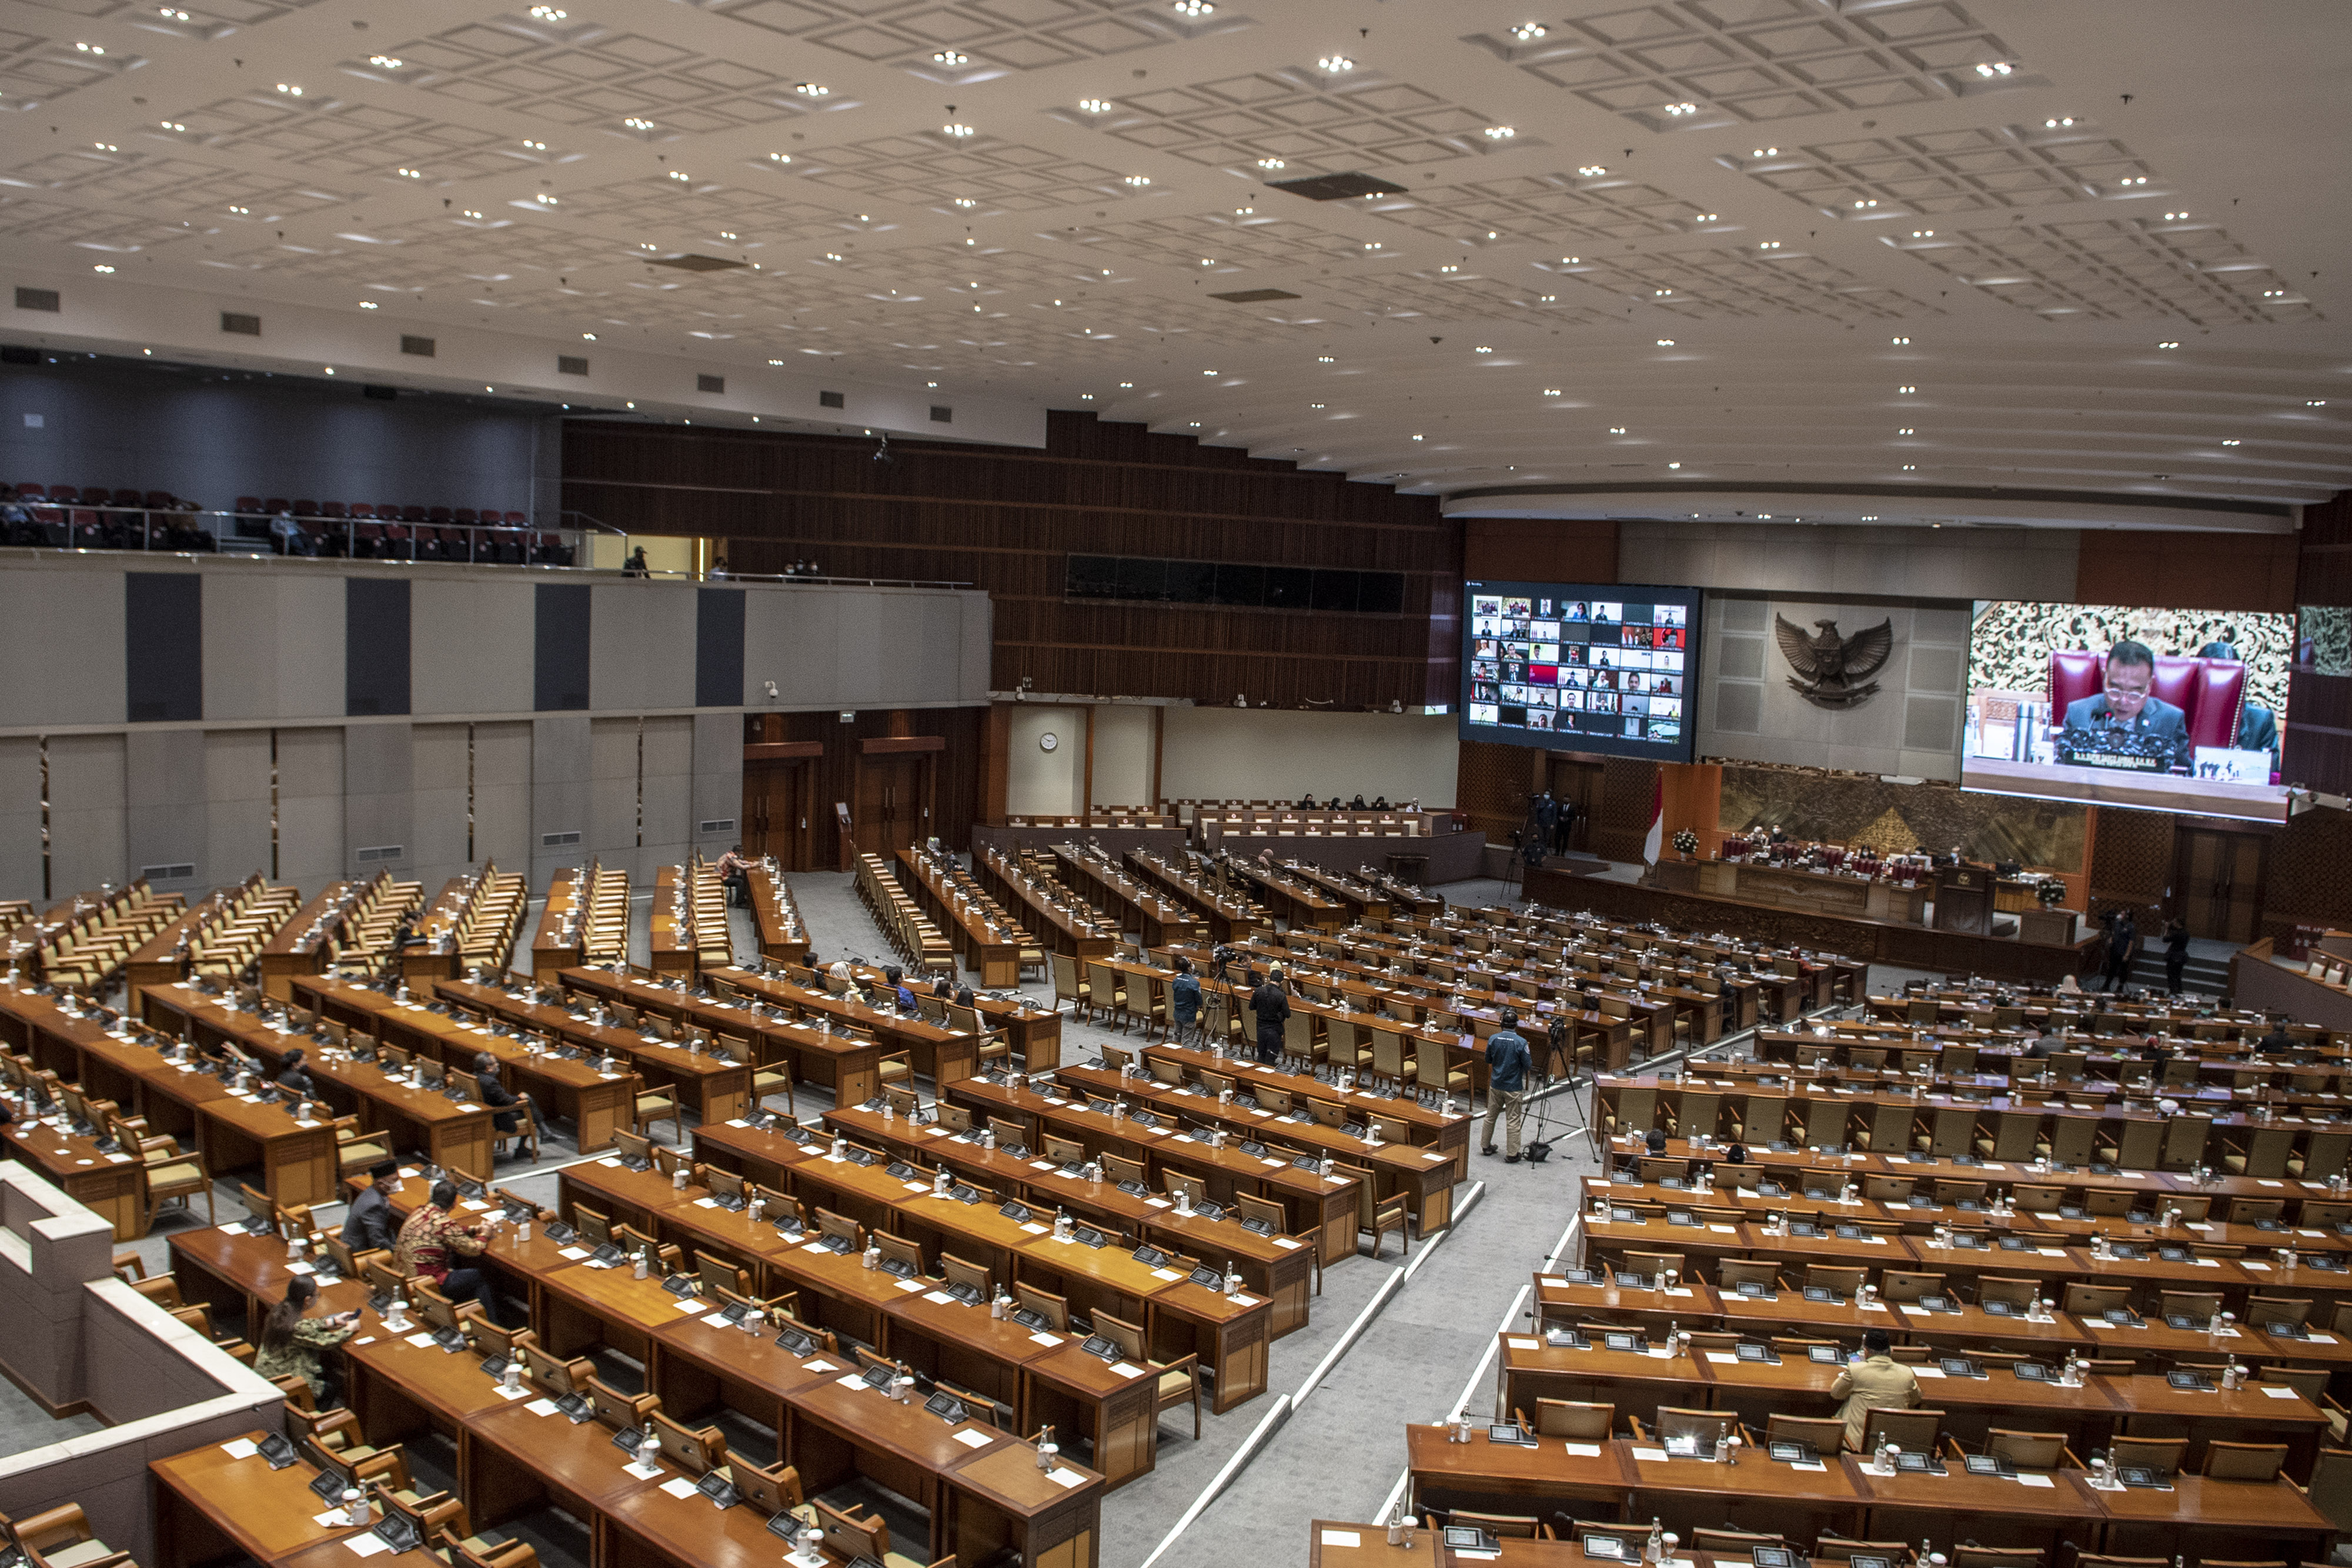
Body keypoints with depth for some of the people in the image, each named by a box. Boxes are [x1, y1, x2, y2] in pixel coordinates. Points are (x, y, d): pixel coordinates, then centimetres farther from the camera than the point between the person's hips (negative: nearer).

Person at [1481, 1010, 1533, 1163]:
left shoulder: (1493, 1039, -6)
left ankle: (1486, 1146, 29)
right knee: (1513, 1120, 2)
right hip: (1514, 1087, -4)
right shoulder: (1521, 1042, -18)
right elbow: (1528, 1065, -12)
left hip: (1496, 1085, 4)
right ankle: (1512, 1154, 6)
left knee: (1491, 1116, 18)